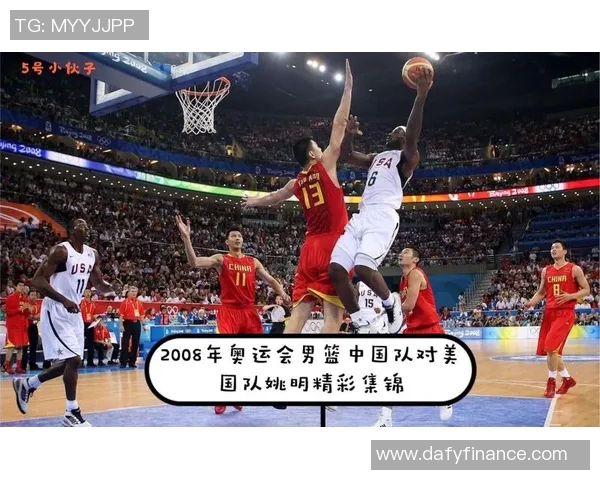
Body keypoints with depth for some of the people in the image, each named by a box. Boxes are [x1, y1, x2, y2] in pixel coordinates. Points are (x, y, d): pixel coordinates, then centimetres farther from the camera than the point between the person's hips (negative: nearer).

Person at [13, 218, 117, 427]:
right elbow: (37, 280, -20)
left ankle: (27, 384, 32)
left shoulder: (92, 254, 6)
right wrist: (64, 300, -30)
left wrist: (111, 287, -9)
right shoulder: (61, 251, -16)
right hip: (56, 311, -8)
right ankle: (72, 413, 0)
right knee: (73, 359, -12)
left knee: (70, 361, 12)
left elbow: (98, 284, 14)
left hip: (74, 312, 8)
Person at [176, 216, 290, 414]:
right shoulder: (220, 259, 1)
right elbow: (195, 262, -14)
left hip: (249, 311, 4)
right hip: (229, 311, -4)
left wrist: (282, 292, -7)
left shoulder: (253, 262, 12)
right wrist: (186, 238, -28)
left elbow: (270, 279, 14)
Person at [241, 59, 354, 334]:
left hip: (309, 248, 7)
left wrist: (253, 202, 58)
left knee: (298, 314, 2)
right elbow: (339, 125, 0)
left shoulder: (296, 183, 17)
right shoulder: (325, 165, 1)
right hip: (333, 246, -6)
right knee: (333, 315, -11)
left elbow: (272, 198, 36)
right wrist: (348, 87, 7)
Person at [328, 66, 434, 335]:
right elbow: (346, 156, 38)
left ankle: (391, 303, 1)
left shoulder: (407, 157, 9)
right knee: (336, 269, -10)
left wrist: (421, 96, -22)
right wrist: (349, 134, 20)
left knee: (363, 267, -29)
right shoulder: (376, 158, 32)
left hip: (384, 216, -7)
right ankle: (361, 325, -1)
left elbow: (412, 136, -11)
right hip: (361, 216, 7)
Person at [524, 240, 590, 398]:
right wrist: (531, 302, -1)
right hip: (549, 312, 6)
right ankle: (568, 379, 29)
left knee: (551, 347, -19)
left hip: (565, 313, -6)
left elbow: (586, 290, -1)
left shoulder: (574, 269, -2)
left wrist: (570, 296, -18)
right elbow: (541, 292, 18)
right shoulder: (546, 271, 11)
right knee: (547, 349, 8)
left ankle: (551, 382, -2)